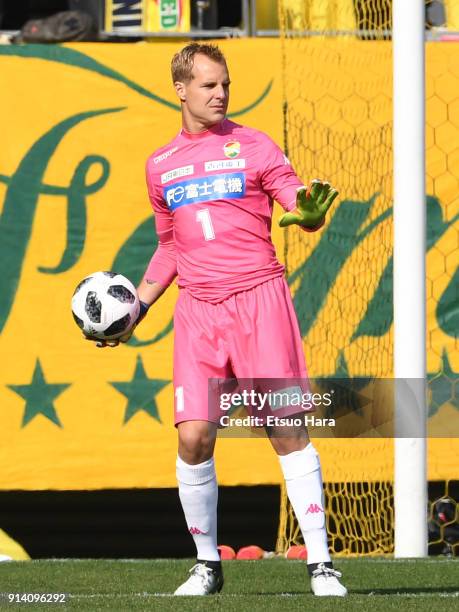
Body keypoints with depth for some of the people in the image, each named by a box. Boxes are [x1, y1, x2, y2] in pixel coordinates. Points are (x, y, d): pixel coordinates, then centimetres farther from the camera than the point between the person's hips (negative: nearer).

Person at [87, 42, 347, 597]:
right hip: (198, 308, 3)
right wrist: (138, 305, 16)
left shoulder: (252, 146, 3)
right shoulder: (160, 166, 14)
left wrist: (309, 213, -24)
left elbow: (303, 210, 0)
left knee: (288, 429, -7)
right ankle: (206, 563, 8)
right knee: (193, 436, -8)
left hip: (259, 298, -3)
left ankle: (320, 562, -4)